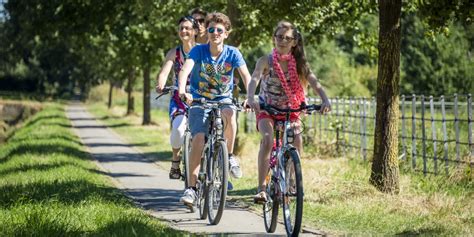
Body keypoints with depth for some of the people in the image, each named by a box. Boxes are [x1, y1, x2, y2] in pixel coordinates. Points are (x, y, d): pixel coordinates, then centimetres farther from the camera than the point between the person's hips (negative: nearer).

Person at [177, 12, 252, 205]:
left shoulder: (232, 53, -8)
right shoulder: (199, 50, -11)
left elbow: (246, 75, -19)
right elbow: (185, 70, -26)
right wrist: (182, 90, -45)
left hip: (223, 100, 1)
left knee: (229, 115, -35)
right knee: (199, 138, -20)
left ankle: (229, 156, -11)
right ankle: (191, 187, -14)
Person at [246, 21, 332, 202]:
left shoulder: (298, 63, -4)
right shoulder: (266, 61, -11)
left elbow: (314, 82, -16)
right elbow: (254, 79, -28)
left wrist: (325, 100, -35)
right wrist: (250, 98, -49)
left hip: (290, 110, 2)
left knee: (297, 140, -22)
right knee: (267, 139, -29)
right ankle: (261, 188, -29)